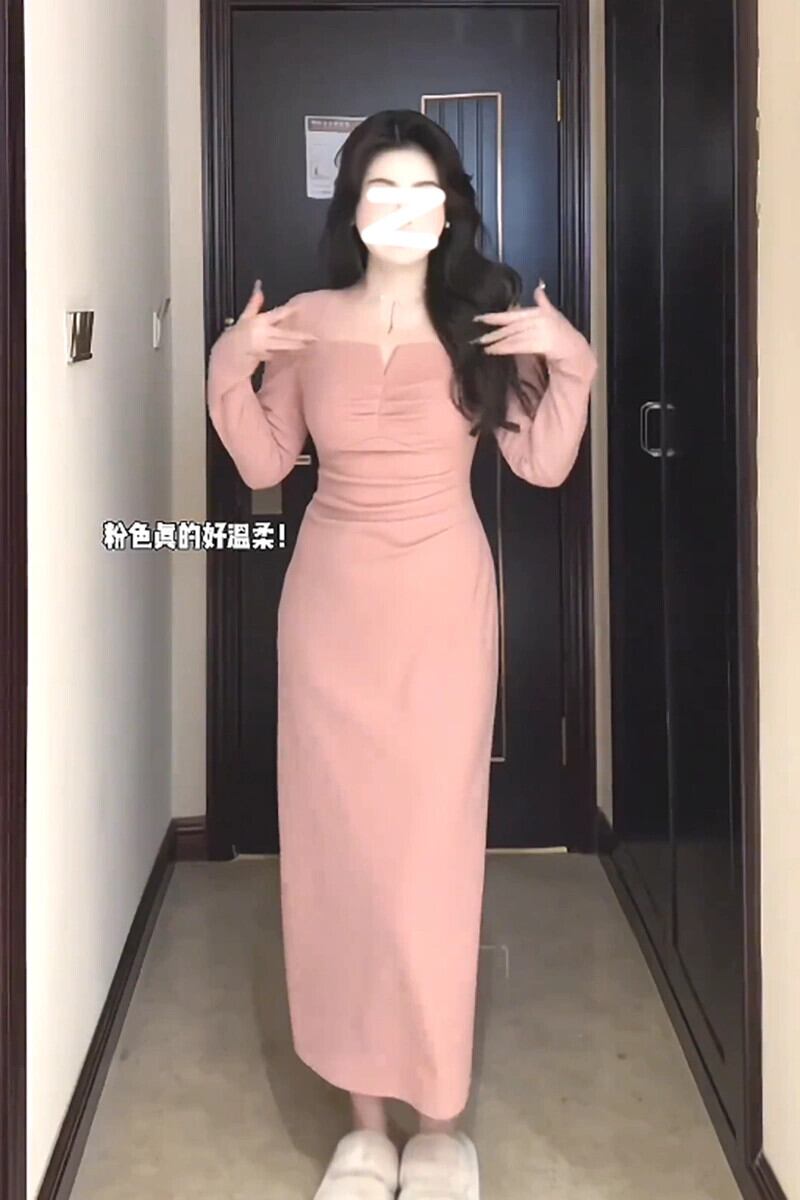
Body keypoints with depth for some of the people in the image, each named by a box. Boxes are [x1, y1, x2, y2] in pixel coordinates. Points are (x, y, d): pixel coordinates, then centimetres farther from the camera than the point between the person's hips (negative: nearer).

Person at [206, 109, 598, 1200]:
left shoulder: (486, 318, 0)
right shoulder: (304, 324, 3)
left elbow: (544, 465, 2)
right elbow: (264, 468, 7)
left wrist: (571, 360, -10)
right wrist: (227, 370, -6)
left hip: (444, 602, -1)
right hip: (333, 601, 2)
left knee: (435, 844, -2)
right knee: (336, 841, 3)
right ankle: (364, 1110, 17)